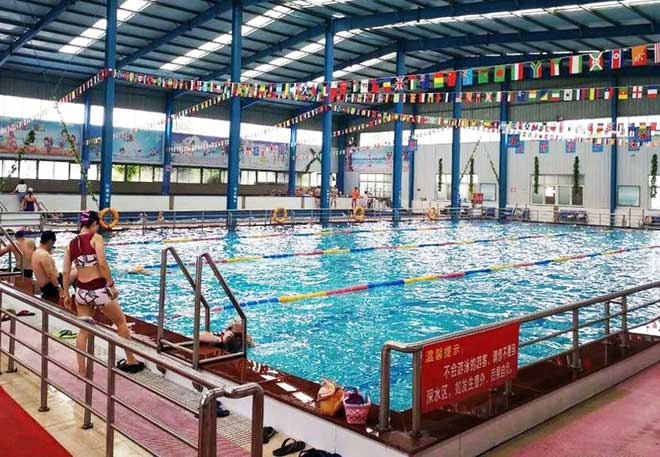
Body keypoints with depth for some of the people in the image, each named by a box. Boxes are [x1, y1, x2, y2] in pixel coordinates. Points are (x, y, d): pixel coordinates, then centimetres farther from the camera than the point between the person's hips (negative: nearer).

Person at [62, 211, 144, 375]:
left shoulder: (71, 244, 8)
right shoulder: (96, 238, -8)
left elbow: (66, 272, 8)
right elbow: (102, 264, -18)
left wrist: (66, 295, 16)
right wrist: (112, 285, -10)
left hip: (82, 292, 5)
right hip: (99, 289, -4)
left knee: (83, 331, 16)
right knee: (121, 322, 16)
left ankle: (82, 371, 17)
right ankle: (131, 361, 25)